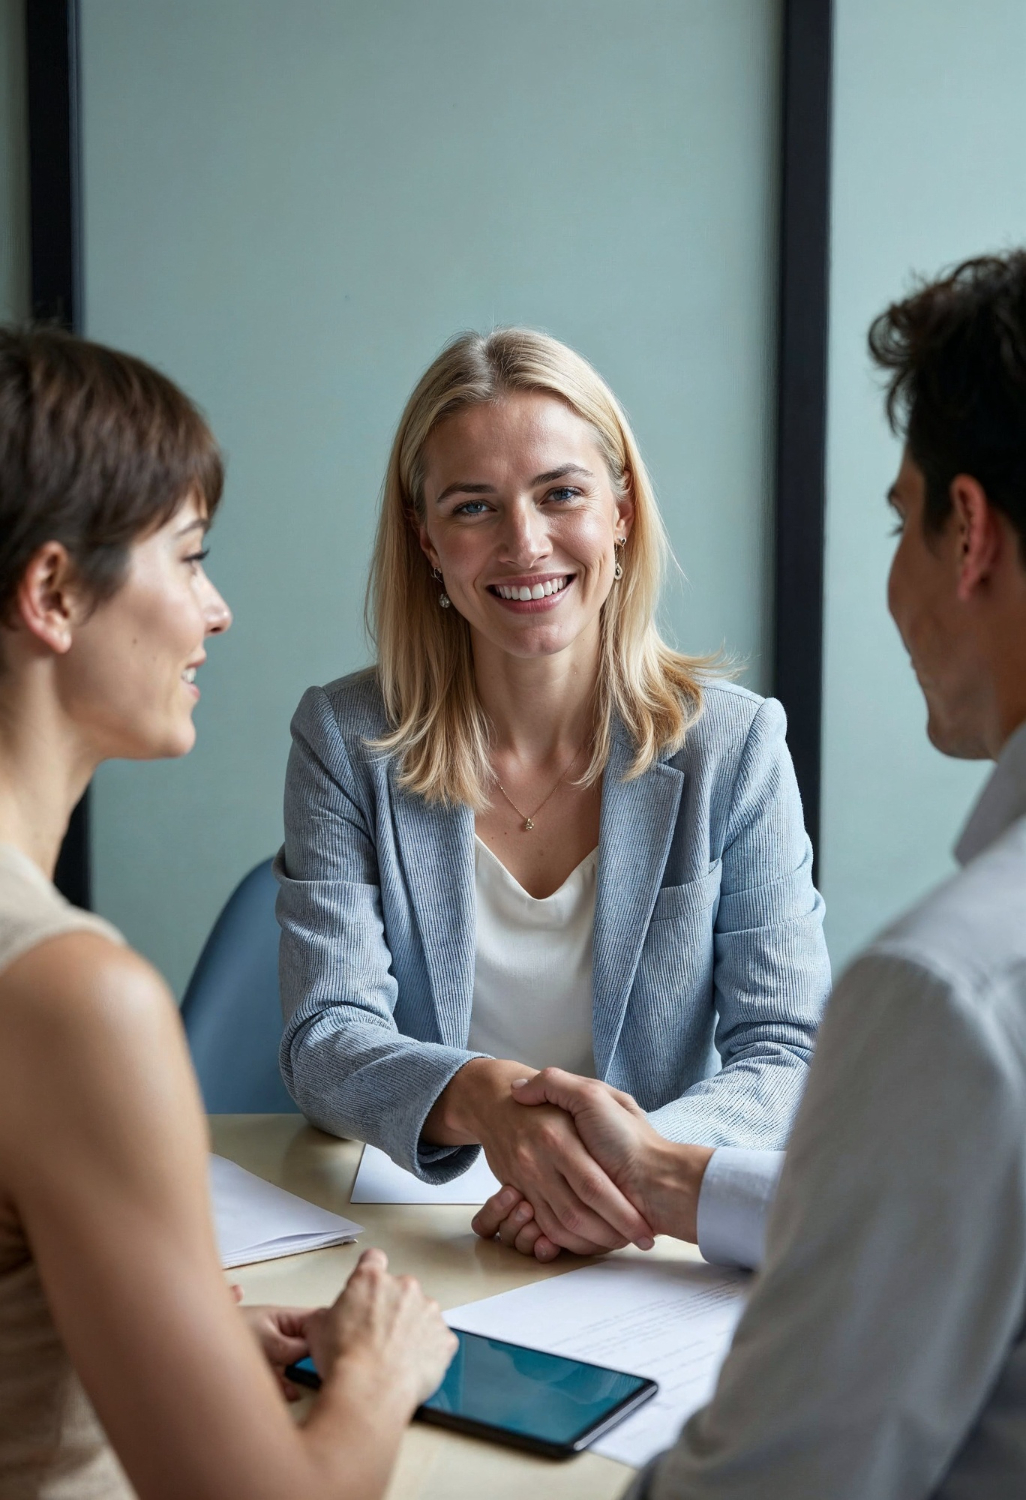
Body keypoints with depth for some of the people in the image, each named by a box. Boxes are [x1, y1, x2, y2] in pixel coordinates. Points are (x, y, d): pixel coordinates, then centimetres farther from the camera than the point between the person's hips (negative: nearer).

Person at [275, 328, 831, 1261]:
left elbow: (787, 1054, -5)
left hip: (657, 1251, 0)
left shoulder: (733, 746, -2)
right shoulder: (347, 741, -1)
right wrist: (478, 1099, -30)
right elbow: (326, 1042, -8)